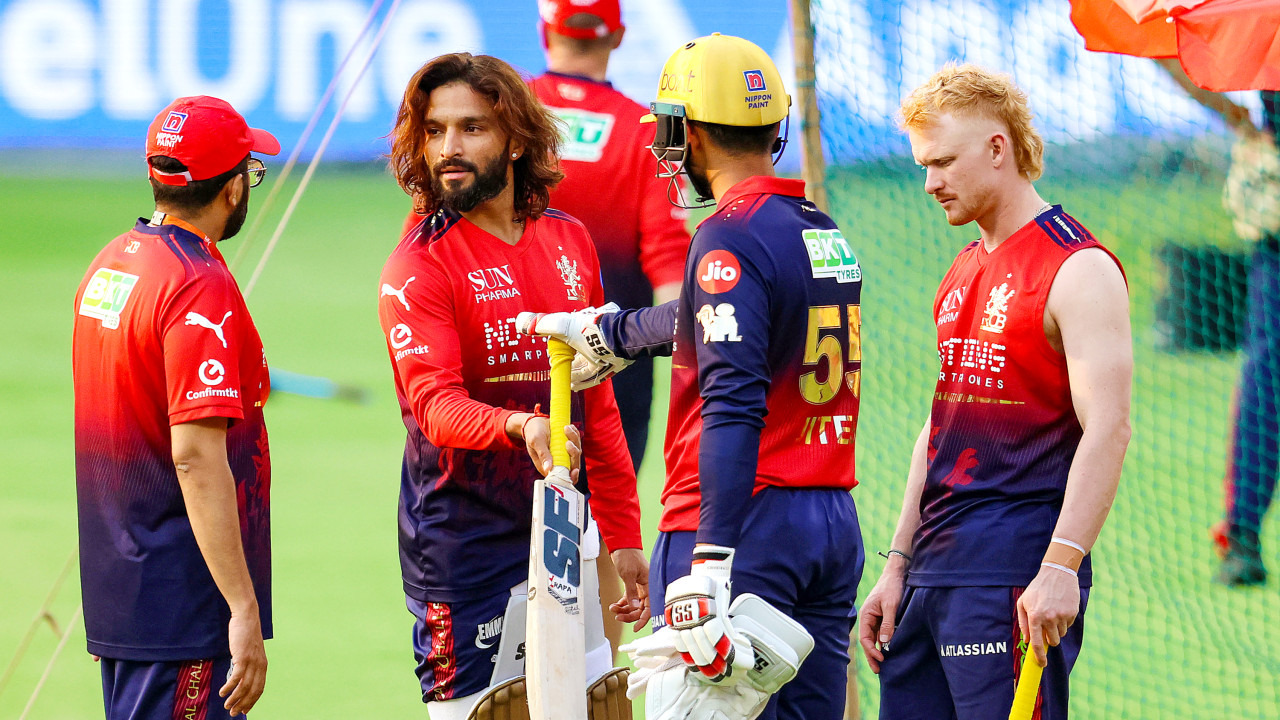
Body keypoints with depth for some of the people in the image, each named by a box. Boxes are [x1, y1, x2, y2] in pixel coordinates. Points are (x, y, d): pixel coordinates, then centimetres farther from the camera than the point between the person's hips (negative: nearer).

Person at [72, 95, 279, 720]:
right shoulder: (202, 290, -17)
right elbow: (196, 458, -24)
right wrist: (245, 608, -25)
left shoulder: (108, 265, 10)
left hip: (115, 591, 9)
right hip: (184, 595, -9)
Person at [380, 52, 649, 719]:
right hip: (465, 551, -6)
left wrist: (623, 535, 12)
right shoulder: (417, 266, -10)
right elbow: (435, 404, -23)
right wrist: (519, 426, -43)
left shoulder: (569, 244, 9)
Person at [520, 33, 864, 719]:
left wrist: (707, 570, -29)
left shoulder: (730, 238, -13)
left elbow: (734, 408, -23)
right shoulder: (825, 233, 13)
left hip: (744, 520, -8)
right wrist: (604, 331, 47)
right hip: (835, 521, 8)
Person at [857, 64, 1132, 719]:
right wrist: (897, 567, 18)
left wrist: (1060, 566, -24)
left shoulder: (1078, 270, -8)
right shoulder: (964, 272, 19)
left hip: (1016, 582, -8)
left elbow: (1106, 430, -16)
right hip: (932, 574, 8)